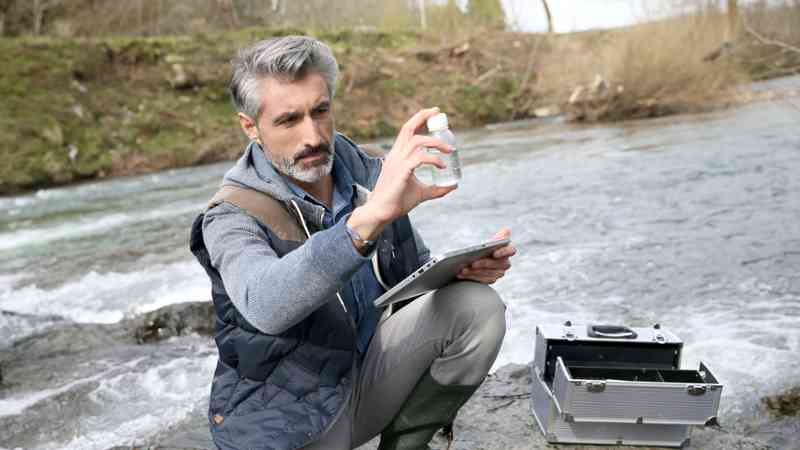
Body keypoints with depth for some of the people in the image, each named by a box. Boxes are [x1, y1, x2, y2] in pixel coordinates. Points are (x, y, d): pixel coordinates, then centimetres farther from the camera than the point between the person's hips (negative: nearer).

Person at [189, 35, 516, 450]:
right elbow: (265, 306, -41)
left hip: (370, 375, 4)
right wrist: (368, 218, -53)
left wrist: (464, 269, -15)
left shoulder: (367, 176, -4)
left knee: (478, 309, -15)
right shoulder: (233, 218, -19)